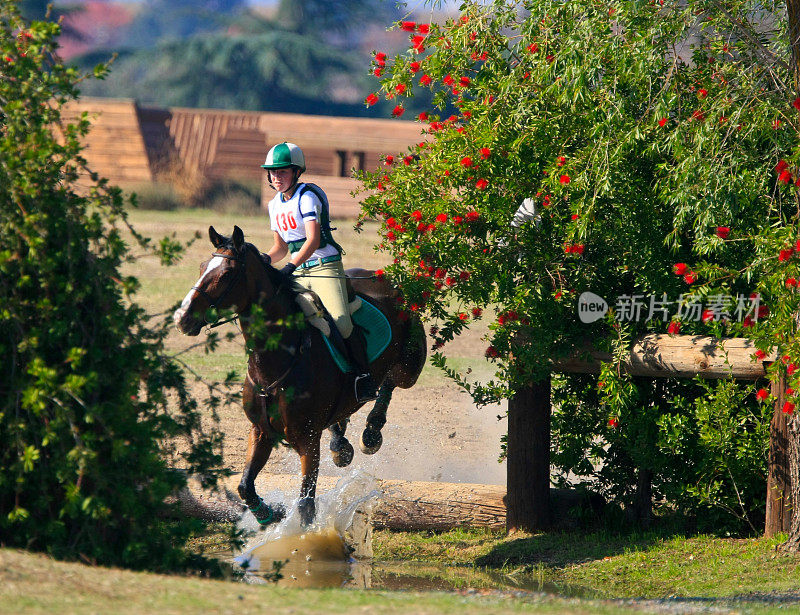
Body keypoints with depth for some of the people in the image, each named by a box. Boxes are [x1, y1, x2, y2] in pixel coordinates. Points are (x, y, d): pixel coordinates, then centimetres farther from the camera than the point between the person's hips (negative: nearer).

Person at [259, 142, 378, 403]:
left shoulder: (307, 196, -11)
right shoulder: (275, 204, 13)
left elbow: (313, 240, -22)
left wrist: (290, 266, -34)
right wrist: (266, 259, -1)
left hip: (325, 266, -7)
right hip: (298, 272, 7)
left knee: (342, 324, -23)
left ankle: (364, 374, -5)